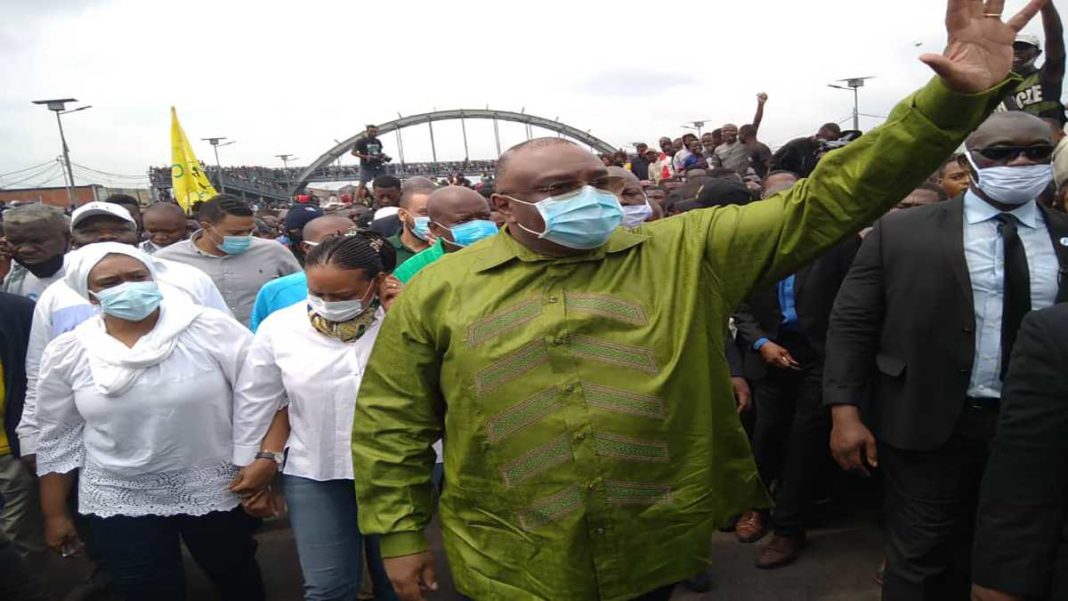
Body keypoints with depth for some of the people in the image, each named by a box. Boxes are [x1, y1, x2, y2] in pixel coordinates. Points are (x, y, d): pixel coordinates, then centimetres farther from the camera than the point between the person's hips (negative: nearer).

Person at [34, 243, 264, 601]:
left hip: (216, 491, -1)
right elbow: (58, 439, 5)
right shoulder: (67, 353, -5)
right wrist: (55, 514, 10)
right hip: (120, 503, 2)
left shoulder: (212, 330, -15)